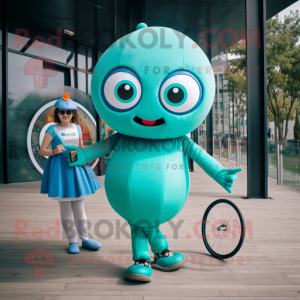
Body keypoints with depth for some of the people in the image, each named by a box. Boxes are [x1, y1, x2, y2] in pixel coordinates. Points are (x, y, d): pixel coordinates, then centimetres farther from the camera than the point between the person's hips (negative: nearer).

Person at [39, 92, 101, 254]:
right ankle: (72, 240, 16)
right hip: (60, 169, -3)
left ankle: (85, 238, 21)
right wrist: (54, 151, -22)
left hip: (76, 168, 4)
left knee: (79, 207, 11)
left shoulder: (77, 128, 8)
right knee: (65, 208, 4)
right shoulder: (52, 129, -4)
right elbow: (41, 150, -5)